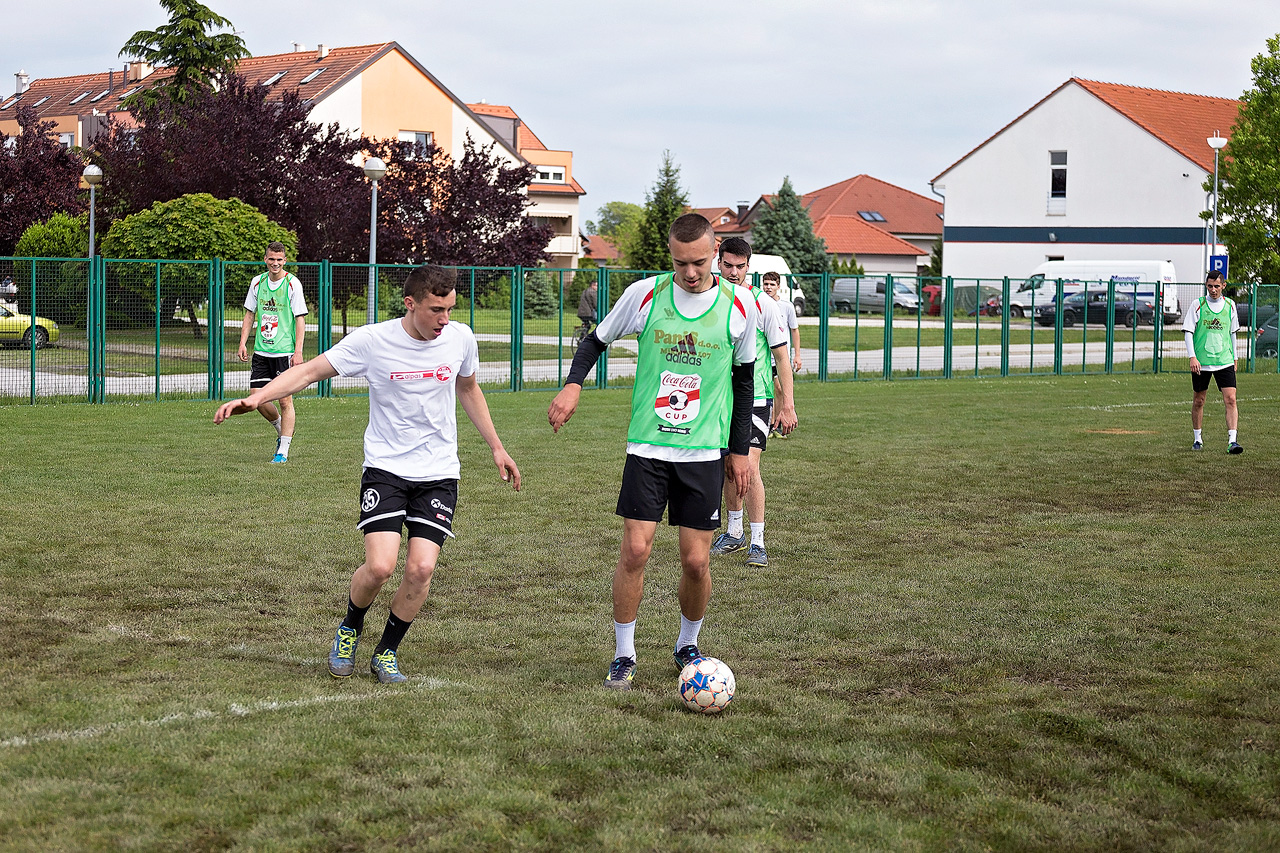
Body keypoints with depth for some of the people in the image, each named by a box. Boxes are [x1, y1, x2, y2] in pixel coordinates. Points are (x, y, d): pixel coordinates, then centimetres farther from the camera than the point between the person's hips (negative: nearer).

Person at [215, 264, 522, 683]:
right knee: (380, 566, -17)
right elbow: (311, 370, -7)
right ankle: (349, 630, 16)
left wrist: (496, 448, 22)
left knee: (421, 568, -12)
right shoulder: (372, 340, -12)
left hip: (438, 475, 3)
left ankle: (386, 652, 13)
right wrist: (256, 398, -18)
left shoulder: (460, 338, -1)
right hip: (385, 469, -2)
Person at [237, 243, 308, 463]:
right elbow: (250, 314, 16)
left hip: (285, 352, -5)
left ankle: (283, 450, 0)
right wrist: (243, 343, 5)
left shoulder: (292, 283, -6)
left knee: (285, 400, -6)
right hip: (261, 351, 5)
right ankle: (281, 429, 29)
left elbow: (300, 319, -6)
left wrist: (298, 351, -13)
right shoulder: (257, 282, 7)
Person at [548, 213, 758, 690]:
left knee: (696, 560, 0)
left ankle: (688, 646, 26)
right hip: (647, 446, 0)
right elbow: (598, 340, 11)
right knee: (635, 549, -8)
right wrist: (573, 384, -8)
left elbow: (743, 378, 11)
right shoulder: (645, 295, -3)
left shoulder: (739, 305, -1)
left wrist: (741, 449, 11)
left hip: (705, 450, 1)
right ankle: (623, 655, 7)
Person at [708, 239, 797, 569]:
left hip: (755, 399, -4)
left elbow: (782, 356, -5)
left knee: (749, 467, -13)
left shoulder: (764, 304, -7)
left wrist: (787, 405, -10)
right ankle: (734, 532, 27)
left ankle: (758, 543, -8)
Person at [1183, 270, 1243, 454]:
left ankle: (1232, 440, -15)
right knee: (1198, 401, 8)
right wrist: (1192, 357, -13)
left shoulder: (1229, 305, 7)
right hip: (1201, 362, -1)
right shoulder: (1198, 304, -2)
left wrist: (1234, 358, 20)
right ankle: (1197, 439, 25)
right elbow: (1188, 332, -3)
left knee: (1230, 400, -12)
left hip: (1224, 361, 1)